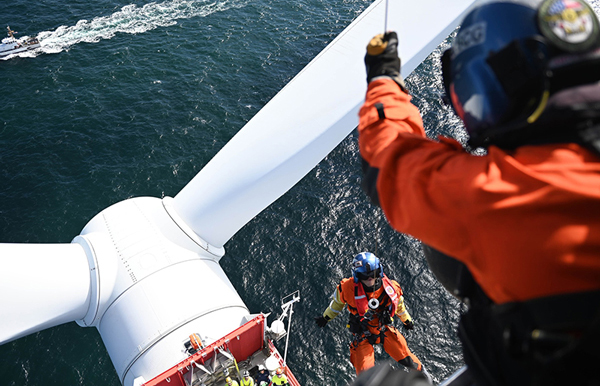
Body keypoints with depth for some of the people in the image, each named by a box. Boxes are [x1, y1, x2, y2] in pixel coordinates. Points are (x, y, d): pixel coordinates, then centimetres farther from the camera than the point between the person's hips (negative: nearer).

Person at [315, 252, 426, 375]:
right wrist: (325, 318, 10)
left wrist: (407, 321, 20)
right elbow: (337, 303, -2)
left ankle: (420, 371, 40)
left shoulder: (390, 287, -19)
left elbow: (399, 305, 4)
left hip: (385, 328, 2)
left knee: (406, 360, 4)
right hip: (362, 334, -1)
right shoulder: (348, 288, -25)